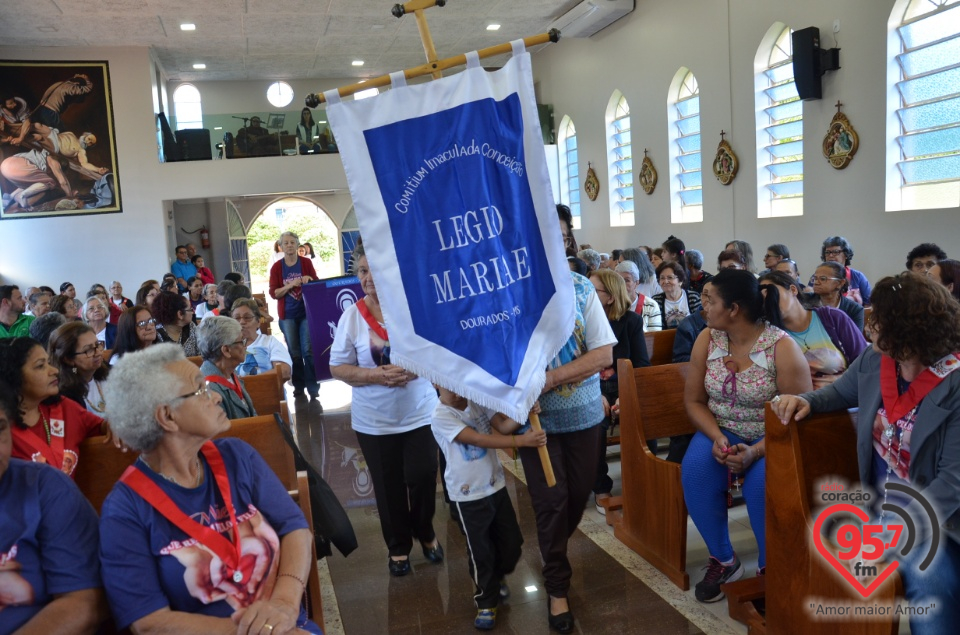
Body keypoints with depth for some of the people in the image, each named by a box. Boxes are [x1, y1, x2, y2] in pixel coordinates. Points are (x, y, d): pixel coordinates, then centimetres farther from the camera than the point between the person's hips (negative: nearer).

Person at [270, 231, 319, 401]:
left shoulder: (306, 262, 2)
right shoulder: (276, 267, 0)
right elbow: (273, 293, -4)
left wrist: (310, 280, -15)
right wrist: (290, 285, -18)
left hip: (306, 312, 0)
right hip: (287, 315, 1)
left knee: (308, 350, -4)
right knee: (294, 352, 5)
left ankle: (312, 386, 1)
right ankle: (298, 385, 16)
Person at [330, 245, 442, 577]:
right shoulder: (351, 316, -7)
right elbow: (338, 368, -5)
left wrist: (411, 370, -22)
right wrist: (375, 375, -21)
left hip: (420, 413, 0)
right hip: (374, 420, 1)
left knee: (422, 477, 5)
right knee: (388, 486, 12)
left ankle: (425, 534, 35)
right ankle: (398, 546, 34)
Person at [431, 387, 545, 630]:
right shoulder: (441, 417, -20)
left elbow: (503, 426, -10)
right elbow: (479, 440, -27)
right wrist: (521, 440, -32)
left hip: (496, 486, 6)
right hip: (468, 496, -5)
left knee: (512, 542, 16)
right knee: (480, 551, 5)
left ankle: (497, 577, 46)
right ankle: (487, 602, 29)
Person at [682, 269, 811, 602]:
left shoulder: (783, 347, -16)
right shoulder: (707, 340, -3)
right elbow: (694, 400, 2)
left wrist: (755, 452, -28)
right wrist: (716, 437, -17)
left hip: (771, 439, -3)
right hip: (721, 432, 4)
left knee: (762, 482, -33)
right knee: (695, 471, -25)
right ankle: (723, 560, -3)